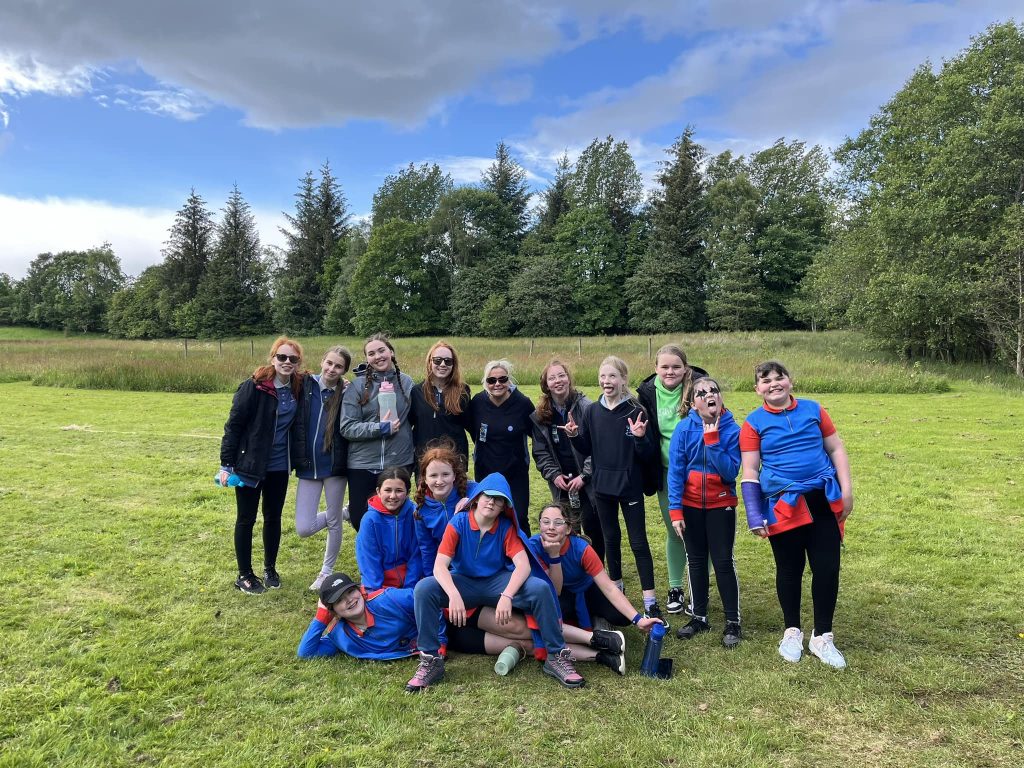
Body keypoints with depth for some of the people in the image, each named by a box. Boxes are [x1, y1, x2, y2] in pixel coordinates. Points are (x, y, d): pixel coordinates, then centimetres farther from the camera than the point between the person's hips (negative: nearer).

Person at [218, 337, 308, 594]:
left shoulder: (297, 388, -1)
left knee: (273, 517, 15)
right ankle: (244, 575, 22)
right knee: (246, 519, 8)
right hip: (249, 464, -4)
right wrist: (226, 463, -13)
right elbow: (233, 424, -13)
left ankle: (270, 568, 32)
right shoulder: (254, 386, -15)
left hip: (279, 466, 5)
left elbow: (298, 426, 11)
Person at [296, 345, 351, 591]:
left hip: (334, 465, -2)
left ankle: (327, 571, 32)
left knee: (334, 522, 10)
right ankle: (340, 512, 32)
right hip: (308, 465, 2)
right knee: (303, 528, 1)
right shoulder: (306, 385, -2)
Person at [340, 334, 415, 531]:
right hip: (363, 465, -1)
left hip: (400, 462, 1)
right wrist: (380, 428, -17)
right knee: (359, 520, 5)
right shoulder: (358, 386, -4)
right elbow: (347, 428, -8)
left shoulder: (406, 382, 2)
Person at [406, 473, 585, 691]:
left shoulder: (506, 527, -9)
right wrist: (454, 595, -41)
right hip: (464, 583, 0)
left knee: (540, 588, -27)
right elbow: (440, 565, -22)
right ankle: (431, 660, -17)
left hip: (497, 583, 1)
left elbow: (523, 565, -20)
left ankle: (555, 656, -13)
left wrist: (507, 596, -39)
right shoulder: (458, 523, -13)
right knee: (424, 588, -29)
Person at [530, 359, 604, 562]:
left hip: (587, 479, -3)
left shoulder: (586, 407, -9)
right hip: (561, 482, 3)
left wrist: (584, 475, -14)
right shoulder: (540, 415, 3)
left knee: (592, 526, 1)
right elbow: (540, 451, 6)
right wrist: (554, 475, -6)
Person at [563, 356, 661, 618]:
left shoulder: (636, 411, -11)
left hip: (630, 486, -4)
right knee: (611, 538, 17)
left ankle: (650, 602, 5)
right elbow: (587, 449, 8)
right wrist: (574, 436, -10)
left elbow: (649, 456, -11)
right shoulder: (593, 412, 1)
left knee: (638, 542, 0)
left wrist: (640, 438, -30)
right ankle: (616, 589, 33)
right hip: (603, 486, 4)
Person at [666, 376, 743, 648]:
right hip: (690, 505, 1)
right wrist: (675, 510, -13)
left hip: (721, 505, -1)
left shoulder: (731, 429, -11)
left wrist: (712, 440, -23)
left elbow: (730, 472, -17)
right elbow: (675, 470, -10)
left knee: (724, 562, 2)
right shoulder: (684, 428, -11)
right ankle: (699, 617, 25)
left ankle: (733, 622, 15)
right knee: (696, 561, 12)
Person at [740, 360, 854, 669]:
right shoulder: (754, 423, -3)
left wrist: (847, 489, 1)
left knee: (827, 568, 3)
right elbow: (750, 472, -4)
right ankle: (792, 632, 29)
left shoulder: (813, 410, 3)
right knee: (790, 569, 9)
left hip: (823, 500, 2)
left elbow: (836, 449, 9)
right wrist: (755, 516, -9)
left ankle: (822, 637, 20)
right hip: (783, 506, -2)